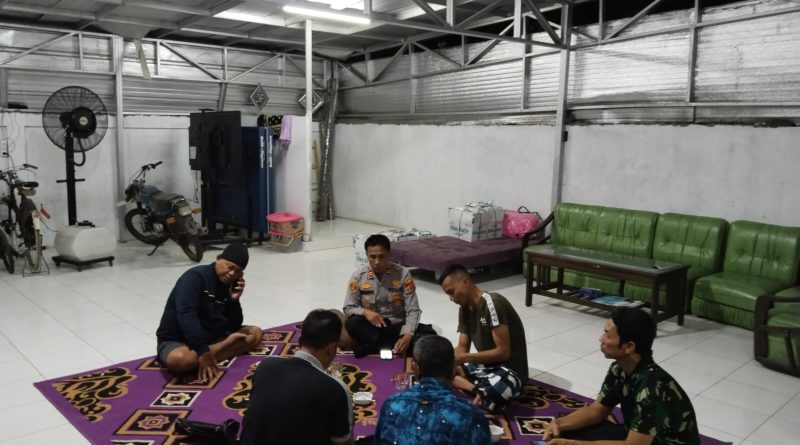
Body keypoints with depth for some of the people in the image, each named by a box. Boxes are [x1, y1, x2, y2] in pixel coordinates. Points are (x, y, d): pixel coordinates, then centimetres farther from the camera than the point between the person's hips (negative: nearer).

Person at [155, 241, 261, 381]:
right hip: (177, 340, -7)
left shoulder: (231, 285, 3)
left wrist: (234, 300, -15)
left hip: (211, 337, 7)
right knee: (179, 359, -41)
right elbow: (186, 316, -30)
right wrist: (203, 350, -37)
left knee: (255, 332, -4)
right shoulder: (195, 277, -17)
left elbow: (234, 327, 1)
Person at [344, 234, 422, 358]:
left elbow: (413, 310, -12)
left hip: (396, 326, 0)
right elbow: (348, 308, -2)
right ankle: (390, 346, -24)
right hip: (371, 325, 0)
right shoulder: (358, 276, -7)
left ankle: (371, 347, -24)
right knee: (352, 323, -32)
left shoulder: (403, 274, -10)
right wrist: (365, 311, -25)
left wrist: (407, 336, -30)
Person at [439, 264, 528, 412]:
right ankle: (477, 390, -17)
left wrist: (465, 358, -23)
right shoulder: (464, 309, 7)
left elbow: (503, 352, -22)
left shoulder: (492, 303, -19)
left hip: (508, 371, -9)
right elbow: (462, 348, 9)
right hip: (484, 365, 9)